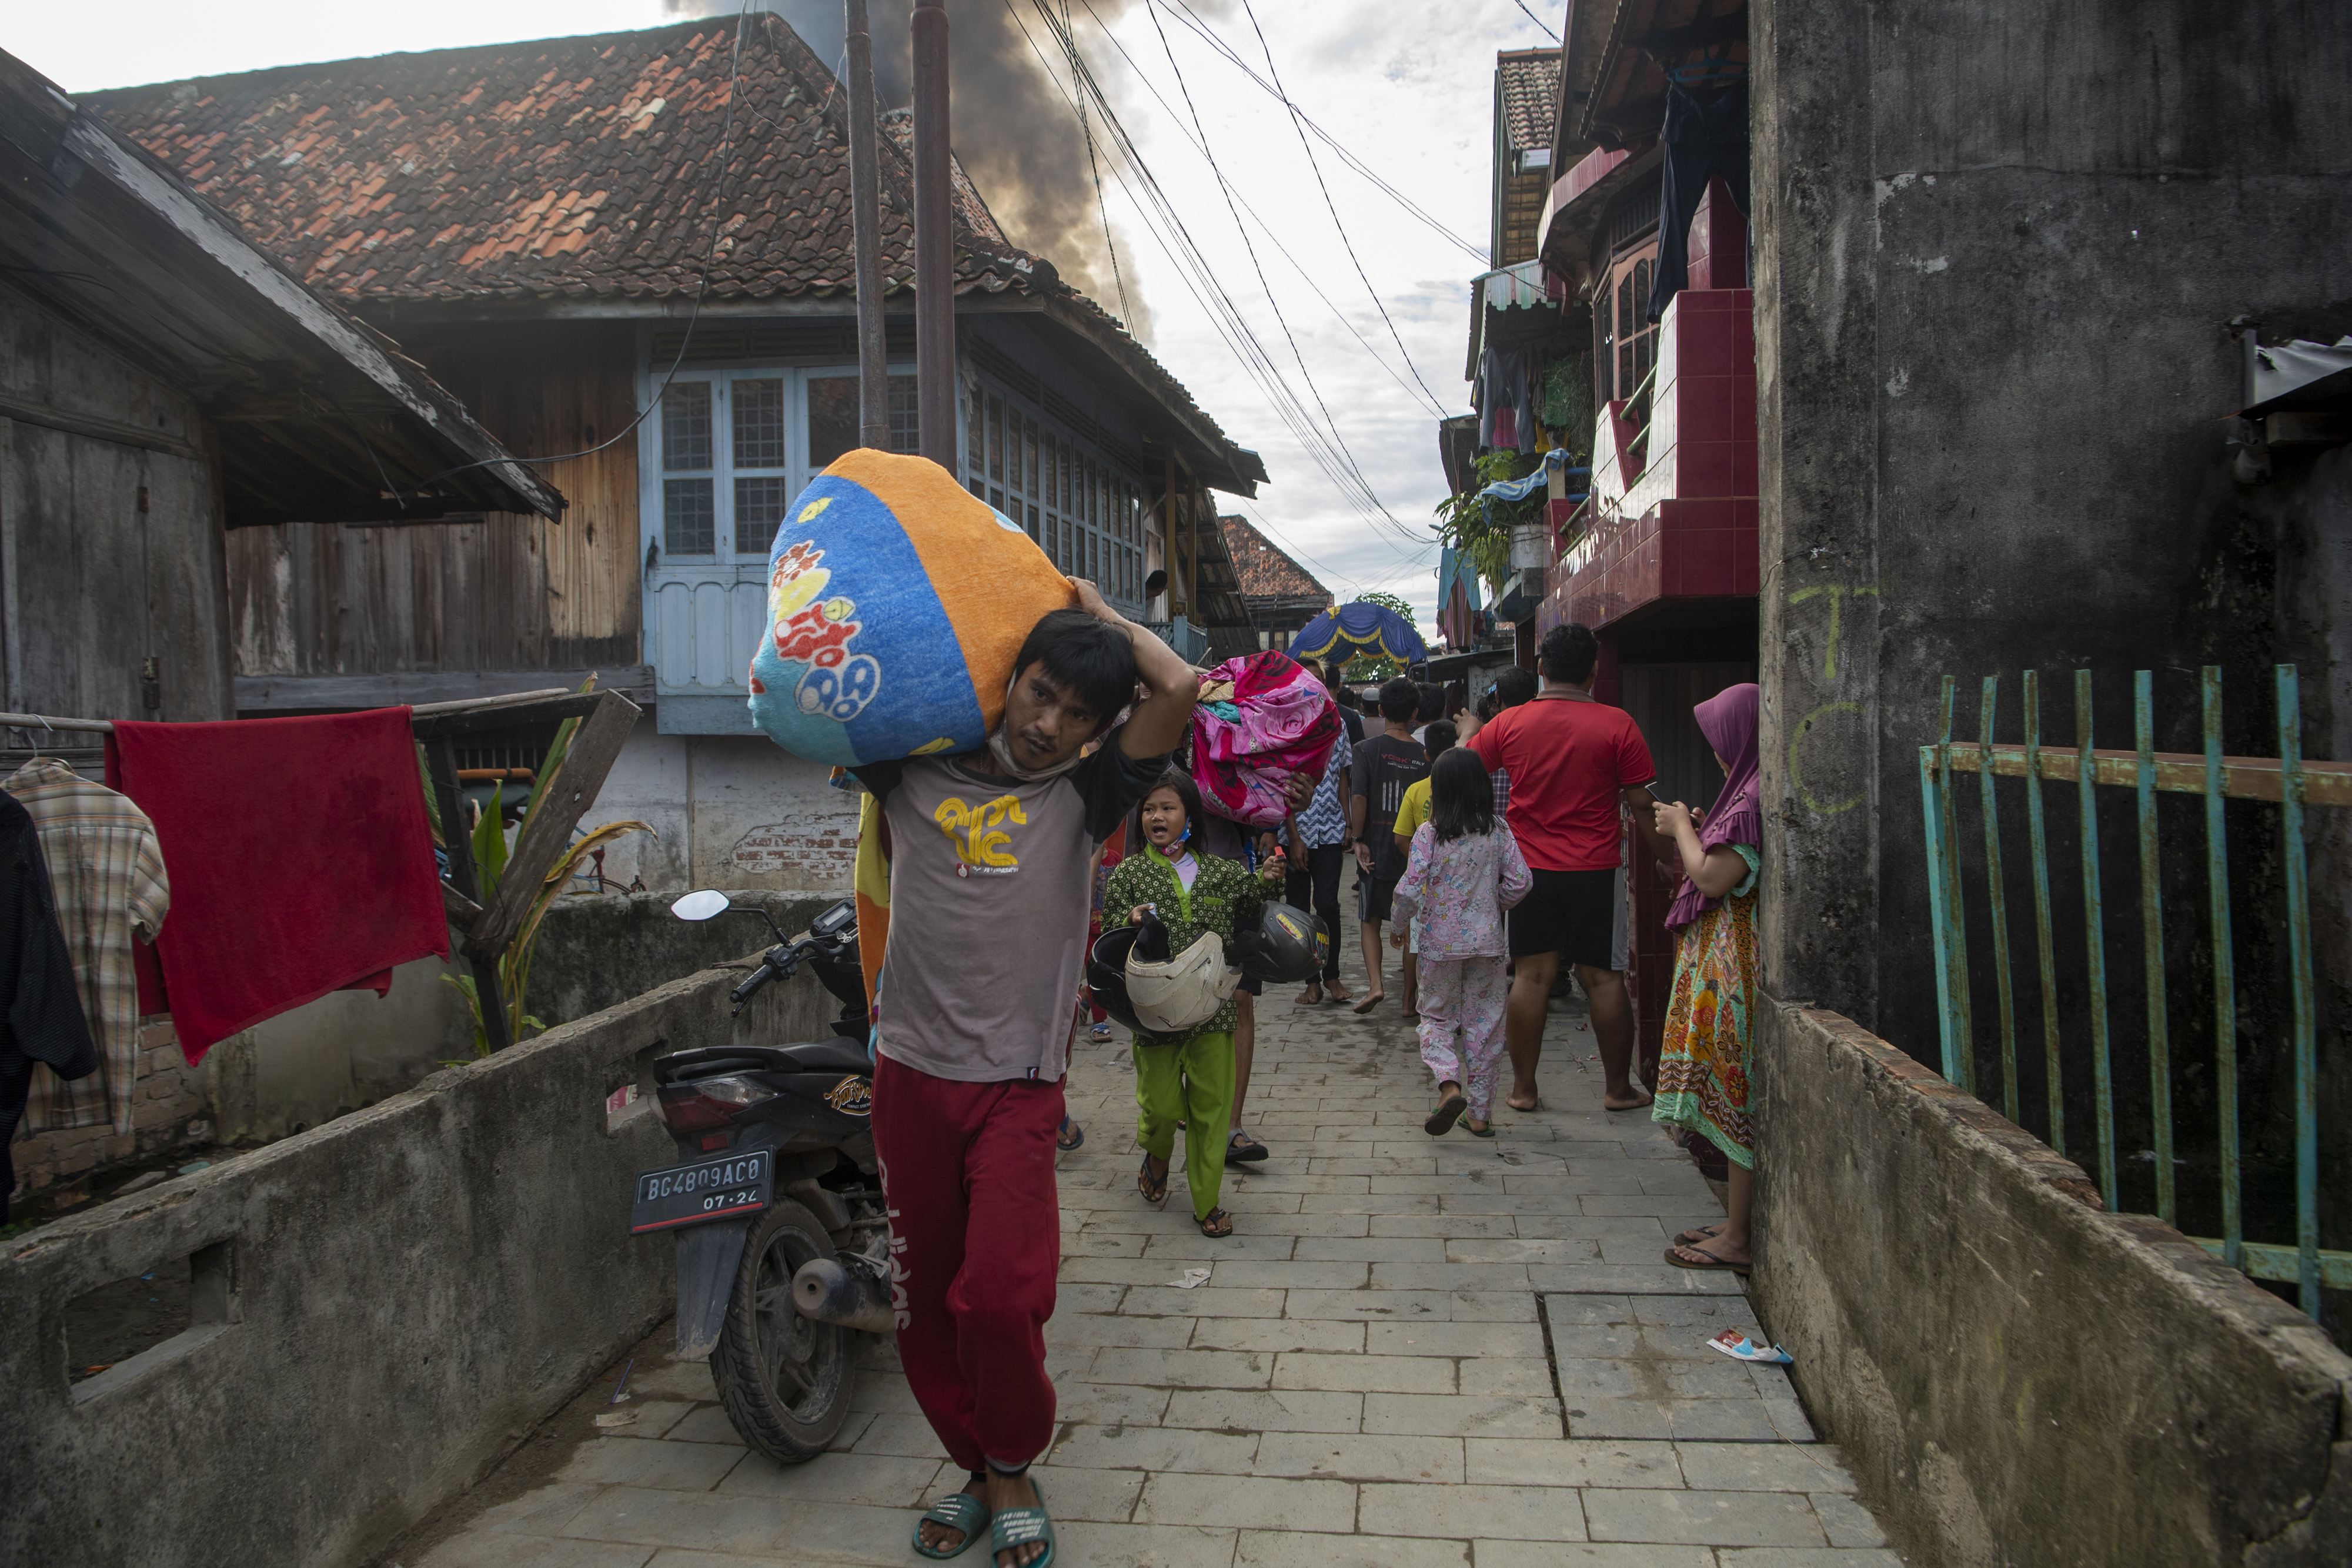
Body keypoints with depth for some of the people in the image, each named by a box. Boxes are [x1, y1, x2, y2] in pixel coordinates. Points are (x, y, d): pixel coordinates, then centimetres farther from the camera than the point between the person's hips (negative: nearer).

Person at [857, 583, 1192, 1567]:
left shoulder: (1083, 797, 1)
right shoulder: (917, 772, 6)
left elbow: (1181, 686, -11)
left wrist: (1096, 611, 3)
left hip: (1019, 1084, -2)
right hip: (911, 1073, 3)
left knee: (1002, 1300, -12)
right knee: (925, 1300, 11)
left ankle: (1013, 1469, 17)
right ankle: (975, 1467, 33)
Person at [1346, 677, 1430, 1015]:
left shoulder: (1368, 749, -7)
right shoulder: (1425, 755, -1)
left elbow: (1358, 798, -14)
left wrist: (1359, 840, -6)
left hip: (1376, 851, -2)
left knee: (1370, 921, 11)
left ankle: (1375, 983, -7)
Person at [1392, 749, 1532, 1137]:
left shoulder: (1428, 834, -10)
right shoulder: (1498, 831, -2)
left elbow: (1409, 890, -15)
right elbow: (1520, 881, -3)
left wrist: (1400, 923, 3)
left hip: (1440, 942, -2)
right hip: (1486, 941, 2)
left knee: (1437, 1017, 14)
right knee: (1484, 1024, 11)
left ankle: (1450, 1083, -12)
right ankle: (1480, 1112, 14)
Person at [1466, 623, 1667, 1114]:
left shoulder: (1509, 723, -2)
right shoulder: (1616, 725, -8)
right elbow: (1641, 805, -5)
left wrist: (1468, 729, 31)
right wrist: (1667, 858, 7)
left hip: (1531, 869, 2)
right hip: (1596, 870, -2)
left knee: (1531, 976, 7)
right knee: (1604, 978, 7)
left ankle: (1523, 1087, 12)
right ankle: (1619, 1088, 16)